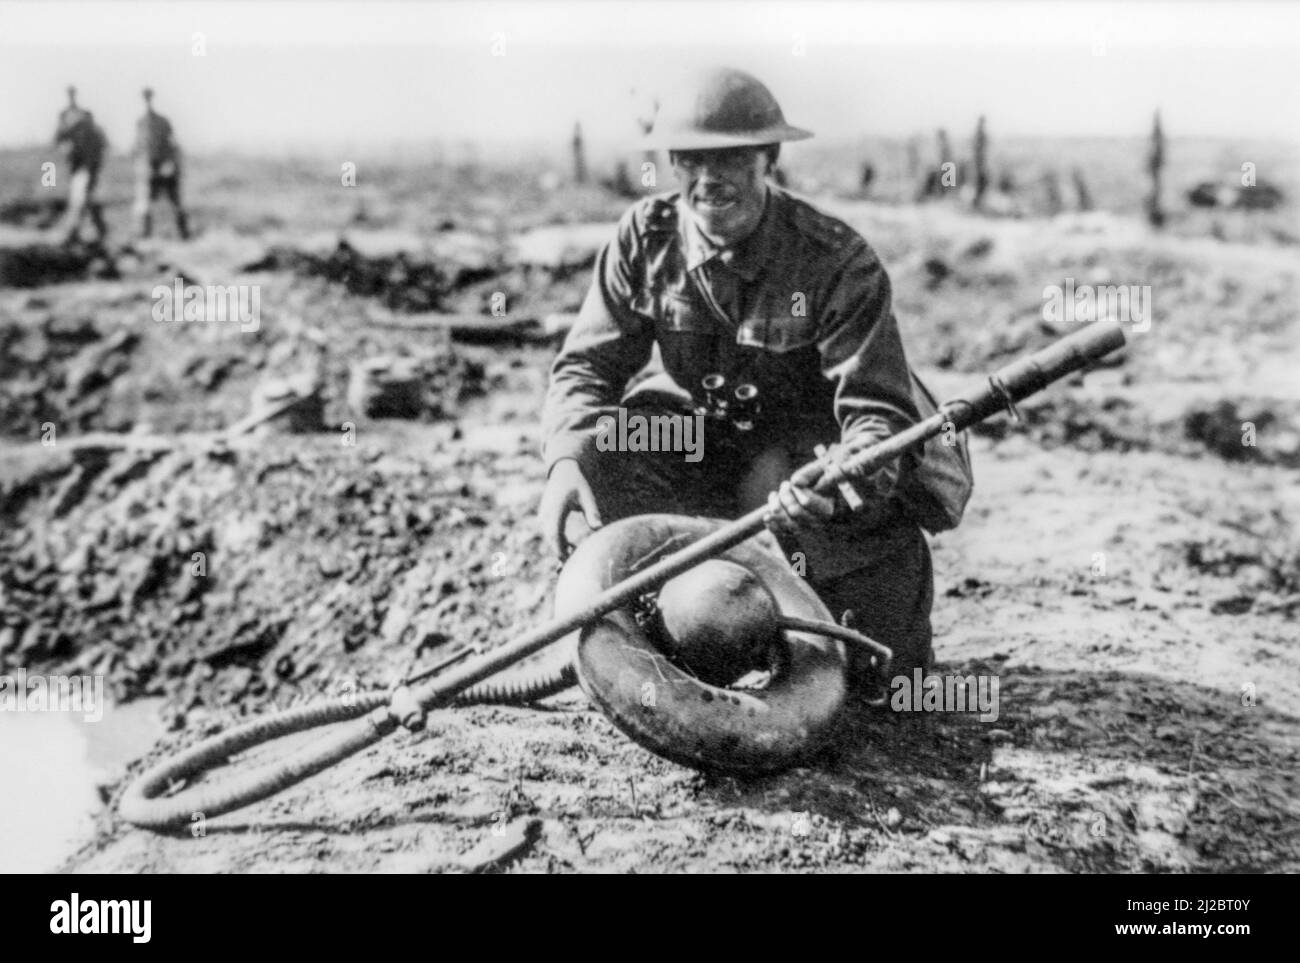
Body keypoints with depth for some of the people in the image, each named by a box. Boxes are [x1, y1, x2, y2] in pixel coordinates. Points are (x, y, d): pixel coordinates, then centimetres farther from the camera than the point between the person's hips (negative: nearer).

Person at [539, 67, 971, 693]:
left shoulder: (838, 260, -21)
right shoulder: (646, 236, -10)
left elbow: (876, 407, -27)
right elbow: (586, 365, -10)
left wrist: (841, 482, -51)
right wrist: (566, 457, -32)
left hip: (802, 445, -3)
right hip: (685, 443, 3)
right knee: (594, 452, -30)